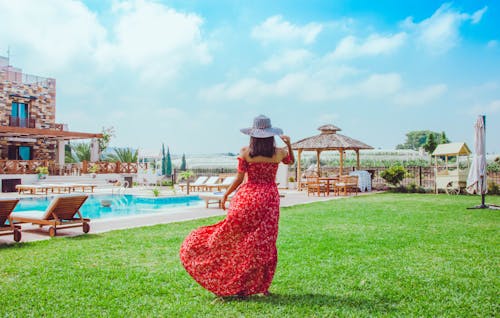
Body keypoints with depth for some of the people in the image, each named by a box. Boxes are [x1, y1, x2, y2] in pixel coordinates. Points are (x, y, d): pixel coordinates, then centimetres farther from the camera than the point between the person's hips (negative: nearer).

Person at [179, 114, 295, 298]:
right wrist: (289, 144, 27)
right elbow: (291, 161, 21)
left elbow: (239, 179, -4)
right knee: (263, 242, 7)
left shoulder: (245, 153, -6)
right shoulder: (279, 153, -1)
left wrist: (226, 195, 7)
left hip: (248, 196, -1)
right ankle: (262, 287, 14)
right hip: (269, 198, 1)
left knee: (237, 238, 7)